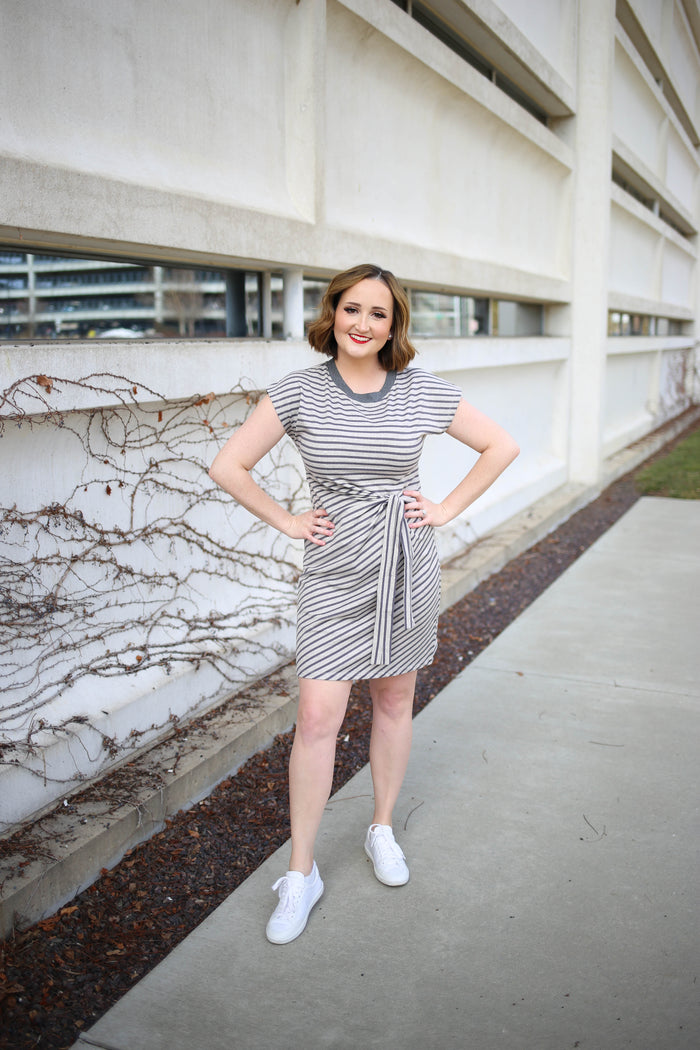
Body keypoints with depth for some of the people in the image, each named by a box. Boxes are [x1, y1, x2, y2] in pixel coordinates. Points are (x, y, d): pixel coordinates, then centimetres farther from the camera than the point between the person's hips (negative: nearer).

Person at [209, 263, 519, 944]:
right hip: (335, 569, -1)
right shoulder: (298, 393, -6)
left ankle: (382, 830, 36)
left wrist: (447, 509, 1)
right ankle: (301, 874, 12)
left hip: (406, 564, 2)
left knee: (394, 699, 14)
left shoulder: (424, 392, -2)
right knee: (317, 717, -4)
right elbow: (228, 466, -2)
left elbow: (501, 446, 7)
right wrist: (287, 522, -4)